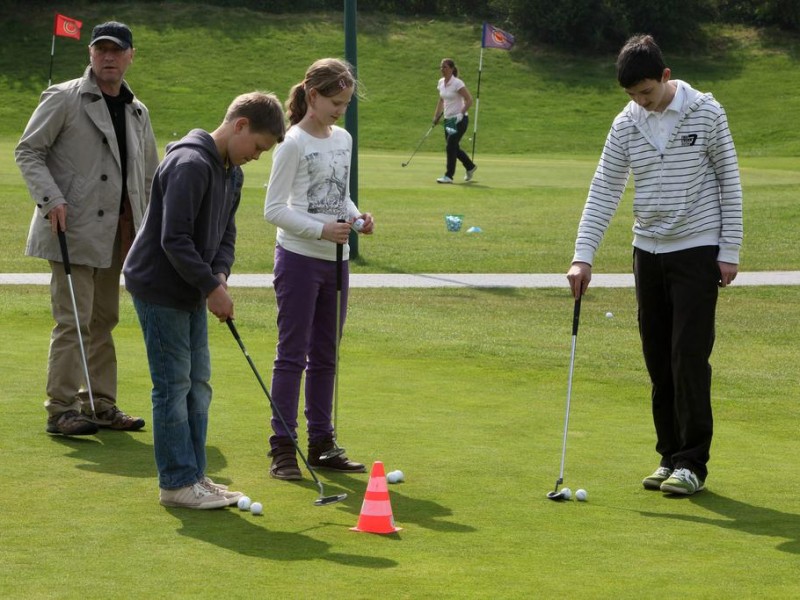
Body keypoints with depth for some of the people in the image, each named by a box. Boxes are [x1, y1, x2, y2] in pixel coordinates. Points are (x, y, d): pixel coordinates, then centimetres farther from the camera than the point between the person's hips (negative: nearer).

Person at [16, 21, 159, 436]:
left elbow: (149, 176, 23)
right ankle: (61, 409, -6)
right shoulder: (63, 99, -3)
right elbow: (28, 151, -5)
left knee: (104, 320, 11)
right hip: (71, 230, -6)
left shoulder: (137, 113, 15)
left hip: (116, 234, 7)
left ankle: (100, 405, 19)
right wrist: (51, 199, -17)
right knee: (73, 320, -10)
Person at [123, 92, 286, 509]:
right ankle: (177, 482, 1)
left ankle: (193, 475, 18)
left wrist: (220, 274, -3)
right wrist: (211, 287, -21)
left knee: (198, 384, 11)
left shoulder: (231, 171, 10)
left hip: (191, 292, 10)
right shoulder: (190, 164, -22)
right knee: (174, 385, -5)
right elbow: (175, 239, -26)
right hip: (159, 289, -10)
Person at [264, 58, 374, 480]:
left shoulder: (343, 139, 11)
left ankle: (321, 443, 19)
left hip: (336, 259, 7)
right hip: (299, 258, -7)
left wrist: (356, 217, -1)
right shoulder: (293, 144, -11)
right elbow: (274, 209, -13)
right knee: (292, 354, -4)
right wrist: (321, 230, -21)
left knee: (325, 355, 12)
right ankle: (282, 448, -1)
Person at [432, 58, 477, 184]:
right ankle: (470, 167, 34)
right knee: (453, 147, 13)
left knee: (451, 146, -11)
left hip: (459, 120, -8)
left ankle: (448, 176, -5)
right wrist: (436, 116, 16)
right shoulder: (441, 82, 7)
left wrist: (461, 114, -24)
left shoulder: (457, 83, -16)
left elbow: (469, 100, -16)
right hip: (448, 119, 8)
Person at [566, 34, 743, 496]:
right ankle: (671, 456, 16)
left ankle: (693, 463, -2)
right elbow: (604, 191, 3)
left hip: (697, 250, -4)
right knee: (658, 360, 7)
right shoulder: (626, 125, 2)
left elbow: (729, 181, -3)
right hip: (649, 250, 4)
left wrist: (730, 251, -7)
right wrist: (583, 256, -5)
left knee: (690, 356, -8)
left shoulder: (705, 113, -7)